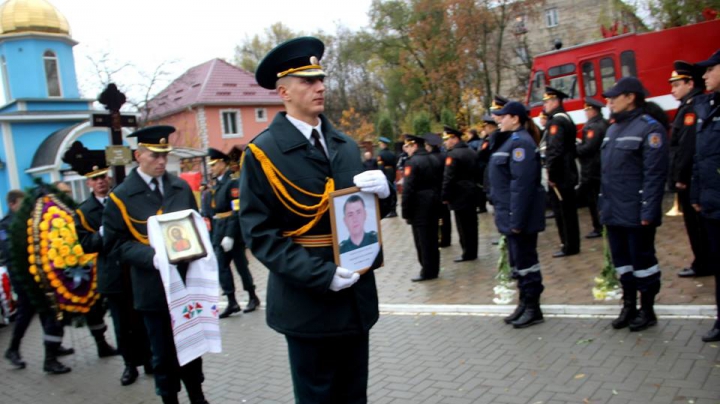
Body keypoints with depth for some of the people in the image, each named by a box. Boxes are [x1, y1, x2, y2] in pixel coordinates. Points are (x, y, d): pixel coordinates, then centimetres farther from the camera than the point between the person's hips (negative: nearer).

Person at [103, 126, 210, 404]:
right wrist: (152, 256, -24)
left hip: (187, 282, 4)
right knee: (163, 352, 9)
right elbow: (116, 244, -9)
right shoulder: (121, 197, -5)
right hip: (153, 288, -3)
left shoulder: (181, 188, 6)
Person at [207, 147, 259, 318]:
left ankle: (253, 297, 18)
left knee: (241, 265, 2)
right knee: (221, 266, 6)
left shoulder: (233, 182, -13)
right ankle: (232, 302, 12)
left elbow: (237, 211, -20)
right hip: (219, 232, 8)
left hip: (233, 233, -8)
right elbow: (217, 211, 14)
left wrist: (230, 235, -23)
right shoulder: (218, 184, 13)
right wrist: (215, 234, 11)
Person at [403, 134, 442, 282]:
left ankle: (427, 272, 6)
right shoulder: (435, 160, 11)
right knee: (432, 239, 13)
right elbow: (441, 184, 15)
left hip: (420, 207, -8)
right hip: (434, 205, 8)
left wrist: (406, 212, -13)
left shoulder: (412, 162, -15)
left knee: (423, 241, 0)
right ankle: (433, 270, 21)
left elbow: (408, 190, -19)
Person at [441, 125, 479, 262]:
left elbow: (448, 178, -20)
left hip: (460, 196, -9)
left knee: (463, 226, -1)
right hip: (471, 193, 9)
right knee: (471, 224, 13)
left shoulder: (453, 155, -16)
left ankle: (468, 253, 5)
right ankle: (472, 251, 20)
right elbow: (477, 172, 18)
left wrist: (445, 196, -14)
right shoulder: (472, 152, 12)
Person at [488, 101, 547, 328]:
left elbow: (522, 184, -23)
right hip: (511, 214, 10)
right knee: (517, 260, 16)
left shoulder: (521, 142, -16)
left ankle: (533, 309, 9)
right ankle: (524, 303, 26)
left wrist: (517, 219, -24)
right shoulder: (511, 140, 16)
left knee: (525, 259, -1)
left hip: (520, 214, -10)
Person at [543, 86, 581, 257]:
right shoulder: (567, 118, 16)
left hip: (559, 175, -10)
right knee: (569, 210, 14)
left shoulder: (556, 121, -15)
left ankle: (569, 246, 4)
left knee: (562, 211, -3)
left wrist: (550, 174, -19)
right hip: (568, 173, 10)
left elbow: (555, 150, -24)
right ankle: (572, 244, 21)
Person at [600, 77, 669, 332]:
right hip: (613, 212, 7)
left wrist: (648, 212, -20)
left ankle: (647, 310, 19)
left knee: (642, 259, 4)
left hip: (635, 213, -7)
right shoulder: (612, 130, 14)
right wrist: (603, 204, 14)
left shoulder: (649, 128, -10)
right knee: (621, 260, 15)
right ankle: (629, 305, 28)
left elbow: (655, 174, -16)